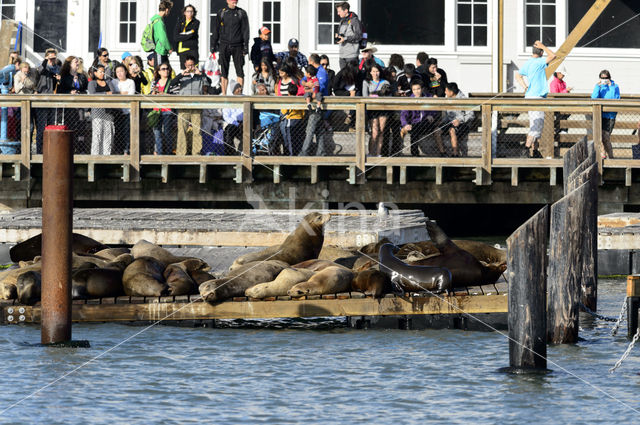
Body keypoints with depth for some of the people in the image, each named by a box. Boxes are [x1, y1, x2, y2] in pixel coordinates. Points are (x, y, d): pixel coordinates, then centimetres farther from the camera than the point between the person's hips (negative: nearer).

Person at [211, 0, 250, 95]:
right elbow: (215, 30, 12)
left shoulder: (241, 13, 6)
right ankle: (224, 94, 4)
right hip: (224, 45, 1)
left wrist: (245, 46, -4)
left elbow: (245, 30, 4)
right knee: (223, 71, 1)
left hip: (237, 46, -1)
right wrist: (213, 45, 6)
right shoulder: (221, 13, 8)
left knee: (239, 71, -4)